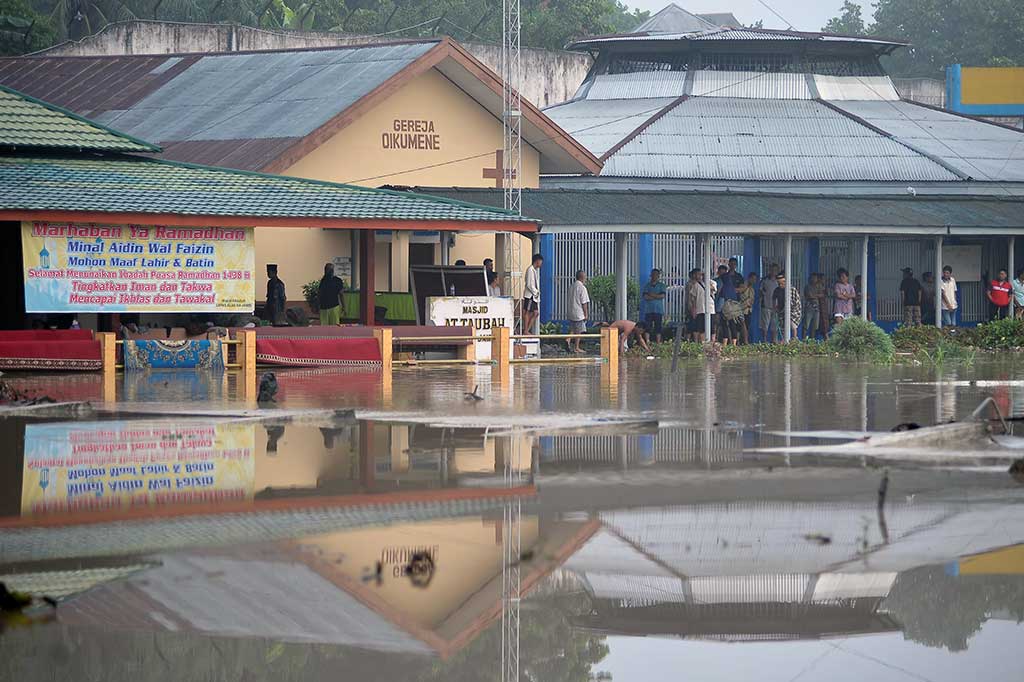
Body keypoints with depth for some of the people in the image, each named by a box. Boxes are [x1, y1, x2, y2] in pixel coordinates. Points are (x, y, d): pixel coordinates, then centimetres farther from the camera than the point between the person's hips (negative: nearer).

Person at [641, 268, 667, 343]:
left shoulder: (661, 285, 9)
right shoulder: (647, 285, 10)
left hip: (658, 310, 0)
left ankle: (658, 342, 0)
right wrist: (657, 296, -6)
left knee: (658, 327, -2)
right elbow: (645, 296, -5)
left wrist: (651, 295, -5)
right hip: (648, 310, 0)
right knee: (647, 327, -5)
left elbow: (662, 295, -5)